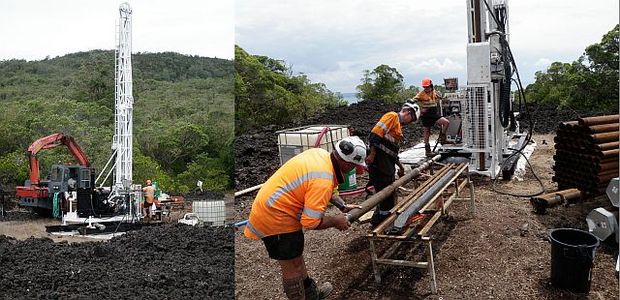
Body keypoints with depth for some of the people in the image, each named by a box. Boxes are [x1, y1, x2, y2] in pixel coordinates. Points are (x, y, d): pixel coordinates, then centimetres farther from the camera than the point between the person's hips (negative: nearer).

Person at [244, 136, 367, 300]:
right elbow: (311, 222, -27)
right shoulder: (323, 181, -29)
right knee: (292, 267, 3)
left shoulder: (320, 152, -2)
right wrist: (335, 221, -10)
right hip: (275, 218, -10)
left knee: (296, 256, 25)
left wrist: (342, 207, 18)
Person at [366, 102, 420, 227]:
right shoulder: (392, 116, -5)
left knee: (390, 194, 15)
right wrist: (372, 154, -25)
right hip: (378, 162, -10)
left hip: (387, 165, 10)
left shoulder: (398, 125, 24)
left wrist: (400, 166, 33)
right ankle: (378, 221, 6)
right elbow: (375, 133, -19)